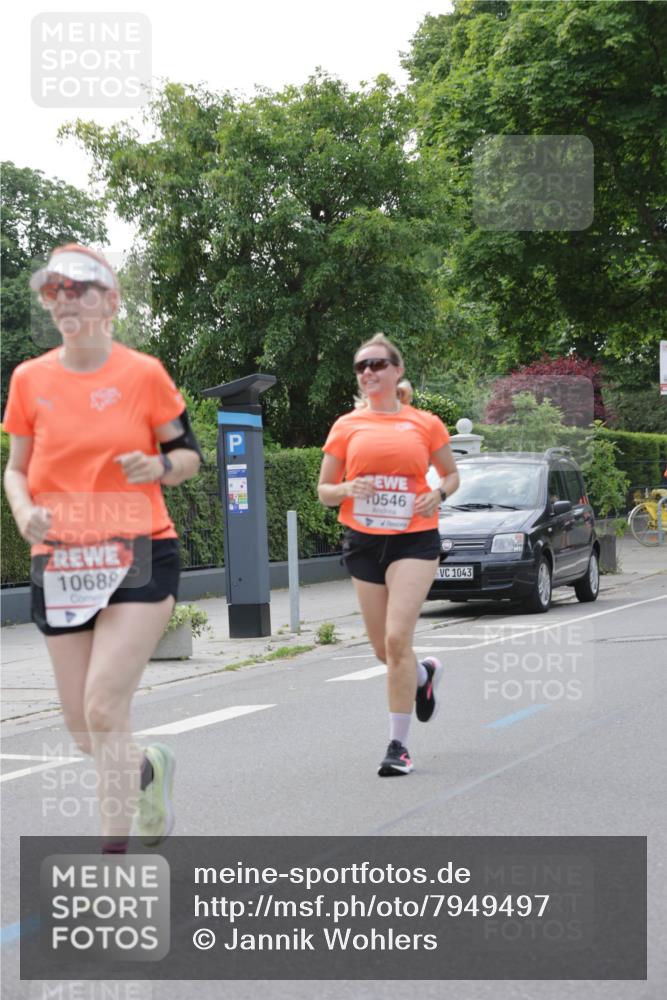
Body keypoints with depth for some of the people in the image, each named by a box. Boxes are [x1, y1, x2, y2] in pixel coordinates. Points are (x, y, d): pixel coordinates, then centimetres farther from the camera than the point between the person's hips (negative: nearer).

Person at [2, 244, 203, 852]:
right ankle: (149, 767, 41)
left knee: (104, 709, -17)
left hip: (139, 556, -4)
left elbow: (189, 455, 6)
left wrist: (160, 466, -17)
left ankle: (113, 855, -8)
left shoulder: (143, 373, -3)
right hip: (60, 565, 4)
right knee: (83, 730, 7)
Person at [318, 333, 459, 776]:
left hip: (415, 538, -3)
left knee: (397, 638, -16)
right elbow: (324, 490, 10)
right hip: (364, 540, 3)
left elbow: (451, 474, 16)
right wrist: (347, 489, -12)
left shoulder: (425, 424, 3)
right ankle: (426, 673, 44)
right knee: (383, 648, 9)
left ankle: (399, 744, -7)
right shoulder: (347, 426, 5)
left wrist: (439, 494, -5)